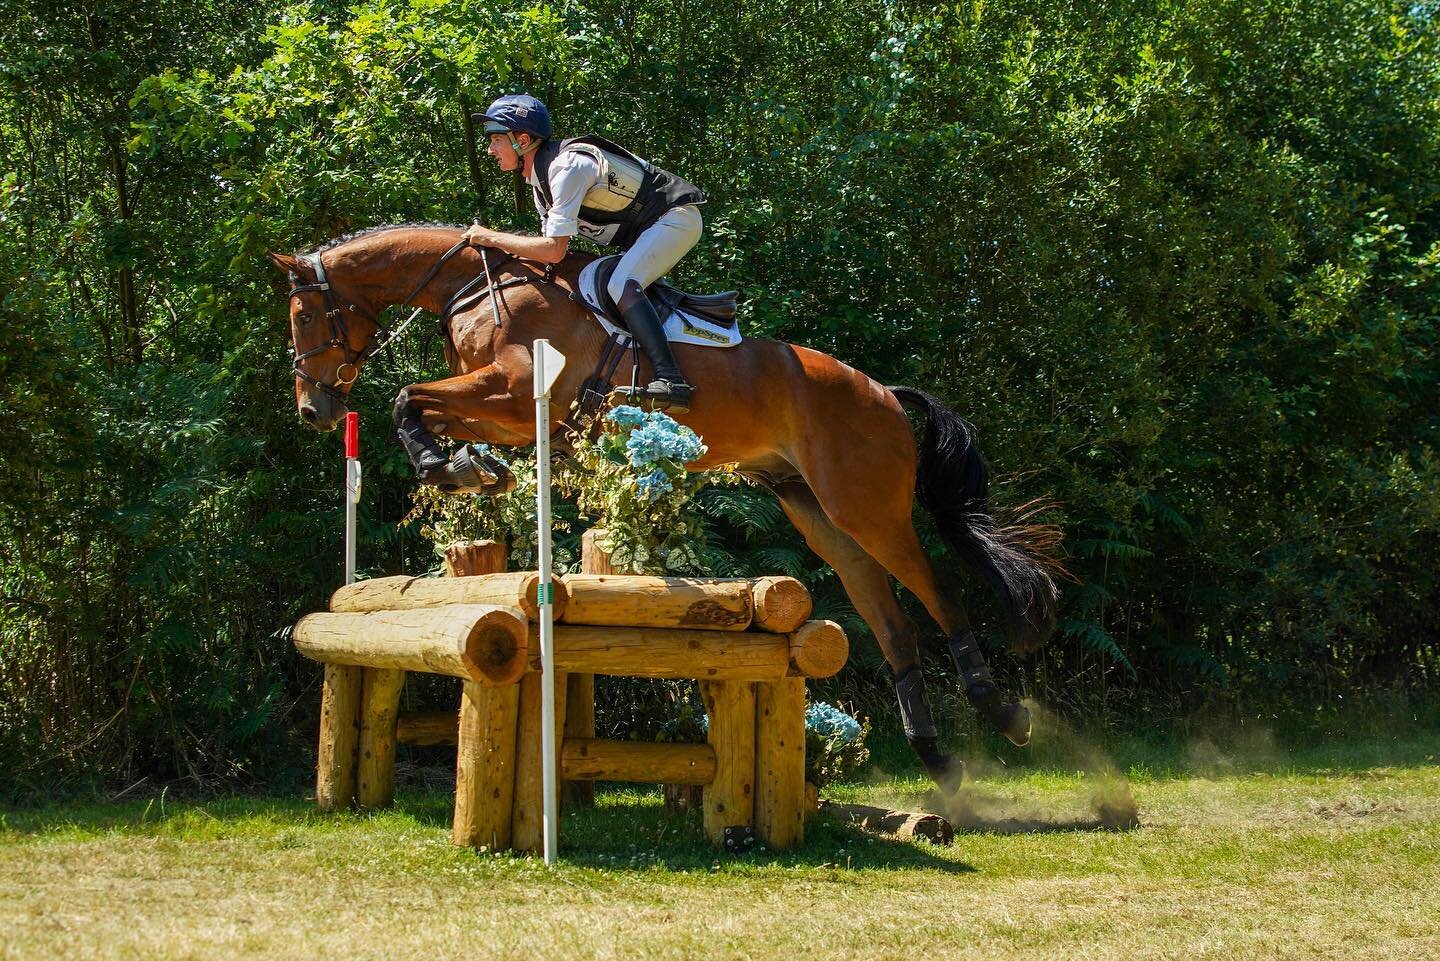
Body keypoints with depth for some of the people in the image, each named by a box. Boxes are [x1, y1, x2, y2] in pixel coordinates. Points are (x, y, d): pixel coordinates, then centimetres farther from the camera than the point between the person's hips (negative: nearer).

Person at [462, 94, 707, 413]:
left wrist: (491, 238, -20)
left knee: (621, 285, -28)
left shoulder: (567, 166, -24)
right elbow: (552, 247, 11)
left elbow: (554, 250, -28)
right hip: (646, 229, 11)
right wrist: (510, 253, -5)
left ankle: (671, 381, -41)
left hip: (677, 217, -11)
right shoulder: (540, 176, 8)